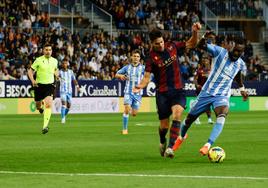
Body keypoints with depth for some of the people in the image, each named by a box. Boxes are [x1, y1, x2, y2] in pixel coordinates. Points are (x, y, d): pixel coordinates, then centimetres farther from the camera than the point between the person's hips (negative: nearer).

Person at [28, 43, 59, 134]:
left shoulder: (54, 61, 5)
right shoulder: (38, 60, -6)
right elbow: (30, 71, -3)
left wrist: (56, 74, 6)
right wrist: (32, 80, -19)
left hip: (50, 85, 1)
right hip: (39, 85, -1)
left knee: (48, 104, -20)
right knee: (38, 107, 10)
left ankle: (45, 126, -21)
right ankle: (41, 104, 50)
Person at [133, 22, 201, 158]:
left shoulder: (172, 46, 1)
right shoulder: (151, 57, -8)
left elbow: (191, 44, 12)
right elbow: (147, 77, -11)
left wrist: (195, 32, -6)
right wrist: (140, 86, -32)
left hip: (178, 90, 1)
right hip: (162, 92, -1)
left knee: (177, 114, -25)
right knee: (164, 125, 4)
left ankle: (170, 147, -25)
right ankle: (162, 143, 39)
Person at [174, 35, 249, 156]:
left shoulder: (241, 64, 2)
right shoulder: (220, 52, -11)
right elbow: (202, 45, -24)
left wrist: (242, 88, 19)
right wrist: (204, 37, -44)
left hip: (222, 96, 1)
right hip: (207, 92, -1)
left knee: (222, 115, -33)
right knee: (190, 117, 13)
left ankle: (208, 145, -41)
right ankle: (181, 137, 47)